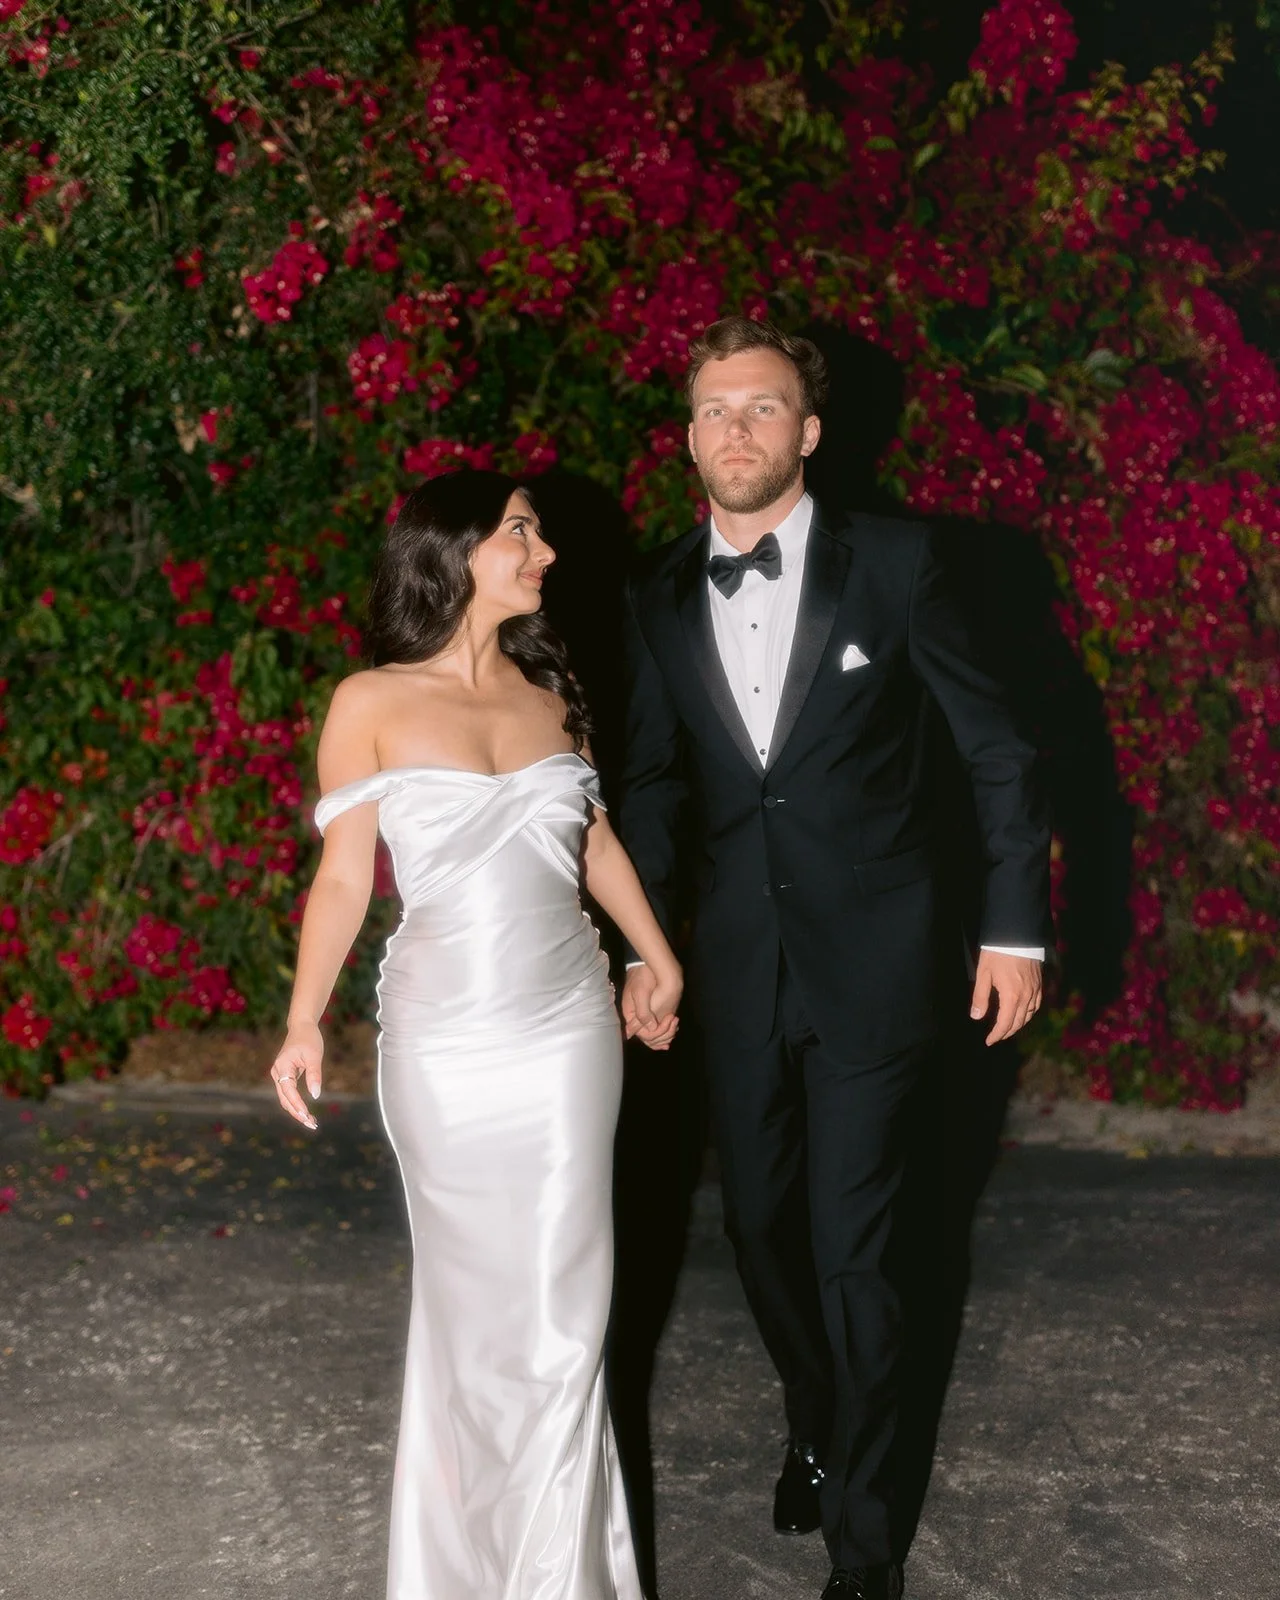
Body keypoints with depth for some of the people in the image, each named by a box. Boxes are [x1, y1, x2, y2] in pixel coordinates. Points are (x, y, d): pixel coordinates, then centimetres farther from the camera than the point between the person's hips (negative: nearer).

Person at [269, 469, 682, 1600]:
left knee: (563, 1302, 9)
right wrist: (304, 1024, -7)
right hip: (446, 1044, -3)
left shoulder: (547, 689, 5)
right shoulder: (373, 705, -7)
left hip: (569, 1030, 3)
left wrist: (661, 960, 24)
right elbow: (344, 877, -3)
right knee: (473, 1294, 11)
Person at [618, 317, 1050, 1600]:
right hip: (736, 967, 4)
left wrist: (1016, 926, -4)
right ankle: (816, 1429, 41)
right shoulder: (659, 600, 4)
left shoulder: (891, 565, -7)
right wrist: (645, 943, 9)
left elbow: (993, 747, -3)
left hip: (870, 965, -4)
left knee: (849, 1247, -3)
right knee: (761, 1224, 14)